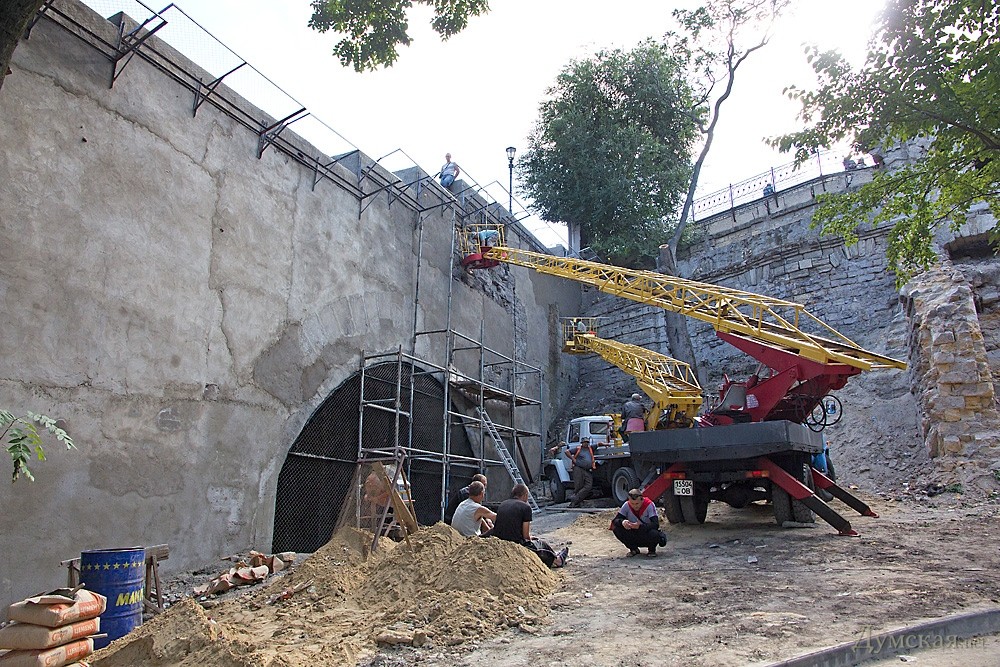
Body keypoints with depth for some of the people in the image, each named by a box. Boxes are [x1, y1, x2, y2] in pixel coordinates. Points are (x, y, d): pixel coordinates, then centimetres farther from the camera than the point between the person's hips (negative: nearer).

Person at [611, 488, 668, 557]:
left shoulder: (649, 505, -19)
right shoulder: (627, 505, -11)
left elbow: (656, 524, -29)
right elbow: (615, 520, -13)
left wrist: (640, 526, -45)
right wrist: (622, 522, -38)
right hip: (634, 536, 3)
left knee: (654, 534, -37)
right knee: (617, 529, -23)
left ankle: (652, 550, 0)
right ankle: (633, 549, 3)